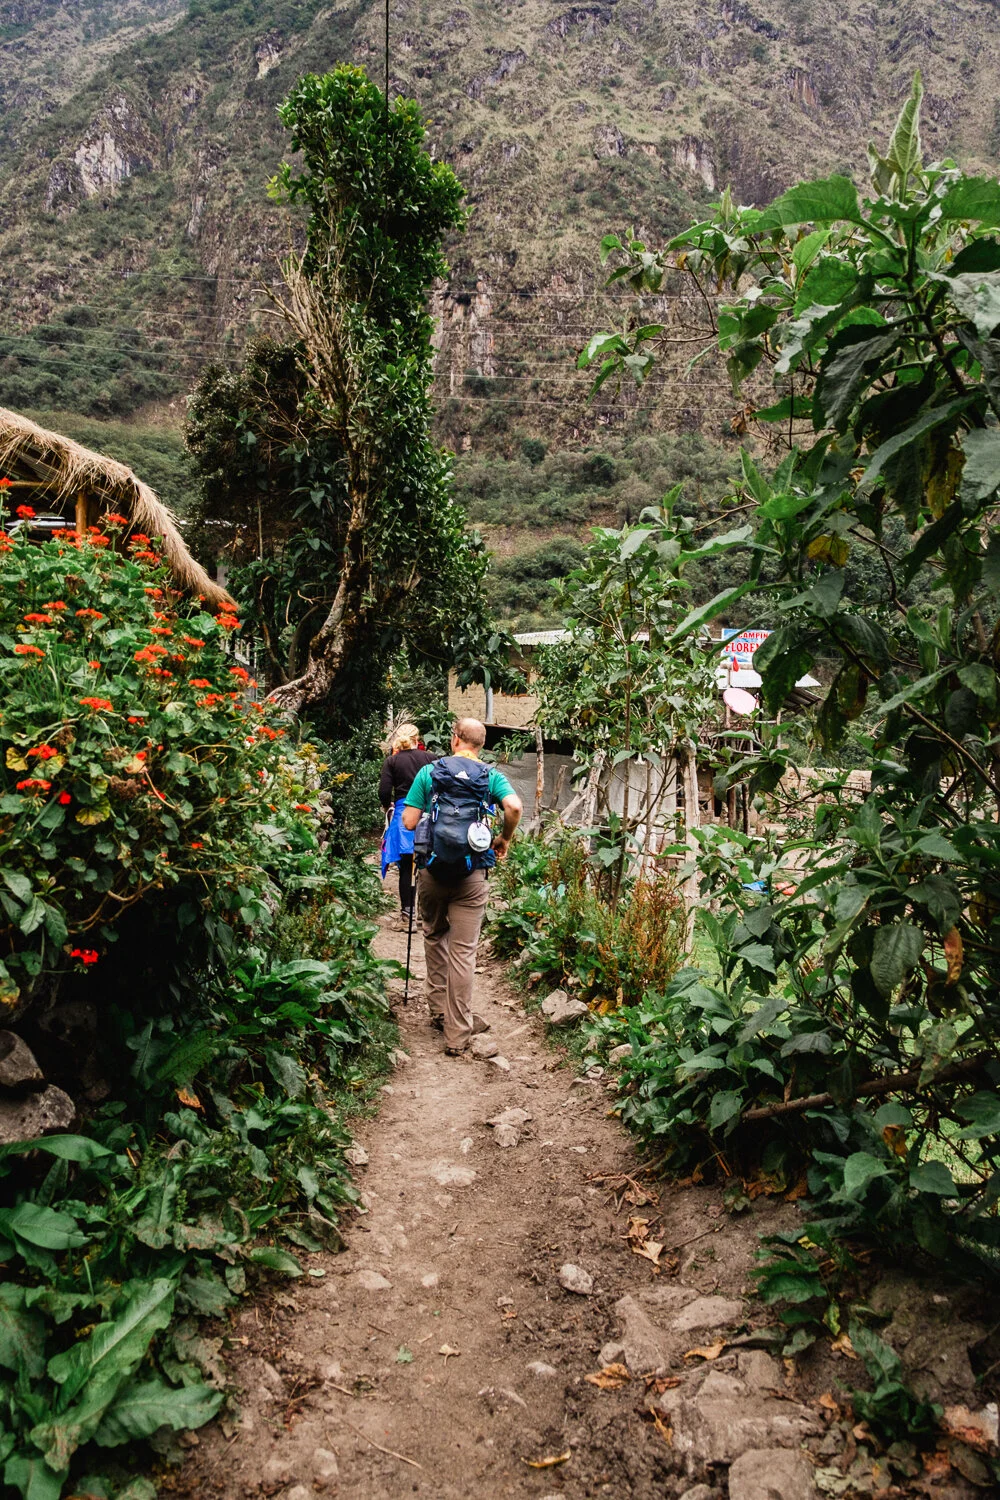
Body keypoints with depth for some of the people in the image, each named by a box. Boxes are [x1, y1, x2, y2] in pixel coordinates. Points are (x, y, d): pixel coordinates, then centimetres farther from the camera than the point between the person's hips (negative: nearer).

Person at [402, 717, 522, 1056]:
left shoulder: (429, 772, 1)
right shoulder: (491, 776, 1)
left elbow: (409, 822, -3)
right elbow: (514, 806, -17)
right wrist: (504, 839, 1)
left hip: (433, 868, 1)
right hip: (472, 873, -1)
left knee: (434, 937, 23)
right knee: (463, 952, 2)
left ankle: (438, 1011, 32)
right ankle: (457, 1034, 5)